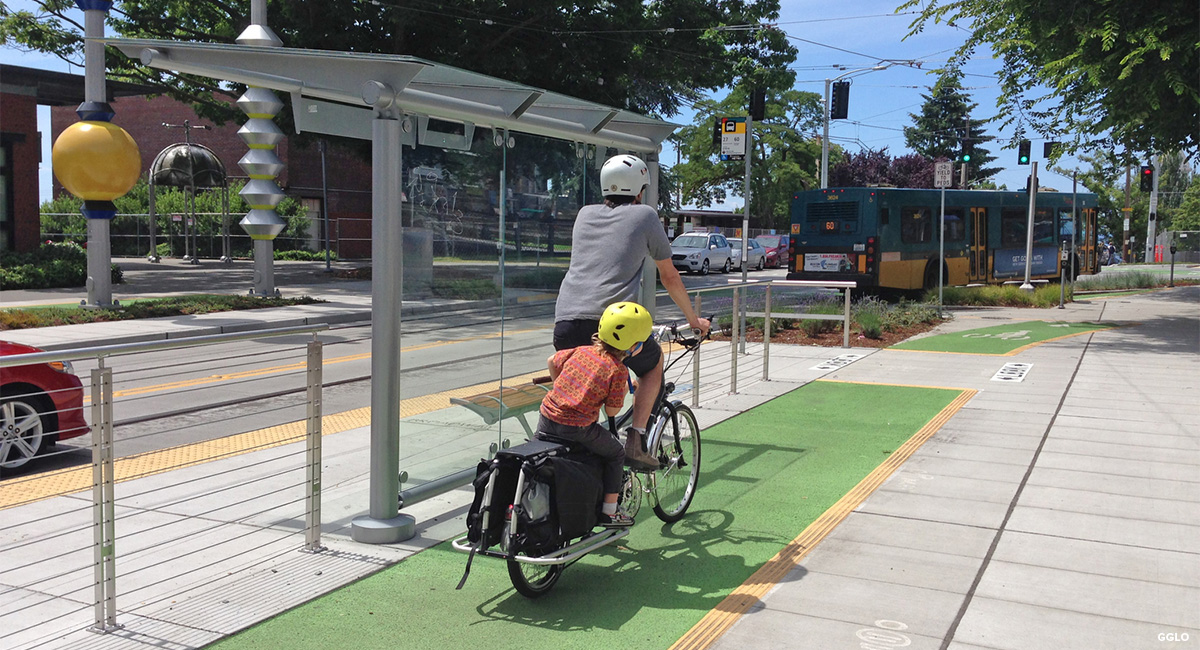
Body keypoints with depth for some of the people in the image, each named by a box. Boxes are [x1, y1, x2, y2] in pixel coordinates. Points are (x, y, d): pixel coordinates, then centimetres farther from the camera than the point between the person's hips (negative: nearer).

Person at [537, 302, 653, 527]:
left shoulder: (580, 351, 8)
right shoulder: (618, 370, -9)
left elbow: (551, 362, 22)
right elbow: (612, 410, -6)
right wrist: (623, 391, 12)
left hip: (546, 417, 5)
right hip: (577, 428, -5)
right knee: (616, 454, 16)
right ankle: (609, 512, 17)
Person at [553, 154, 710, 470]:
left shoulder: (585, 214, 24)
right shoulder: (645, 215, 13)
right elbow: (670, 277, 20)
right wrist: (693, 319, 34)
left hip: (566, 321, 3)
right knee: (654, 363, 25)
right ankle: (635, 441, 14)